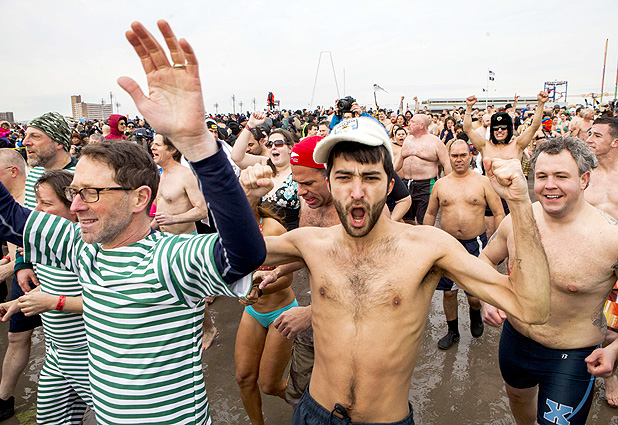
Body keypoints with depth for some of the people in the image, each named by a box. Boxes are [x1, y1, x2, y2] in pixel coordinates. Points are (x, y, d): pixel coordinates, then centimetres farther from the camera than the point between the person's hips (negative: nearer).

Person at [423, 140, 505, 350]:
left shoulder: (483, 182, -1)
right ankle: (452, 331, 29)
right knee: (448, 291, 8)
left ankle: (475, 313, 37)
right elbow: (430, 214, 14)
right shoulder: (440, 184, 5)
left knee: (475, 294, 1)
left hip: (475, 244, -2)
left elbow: (499, 214, 1)